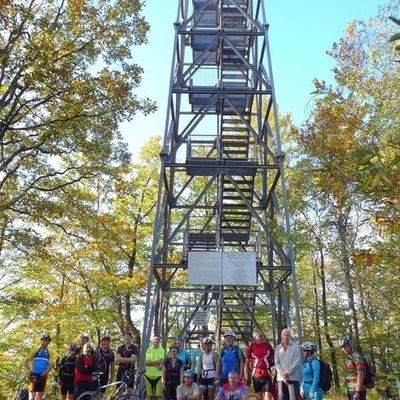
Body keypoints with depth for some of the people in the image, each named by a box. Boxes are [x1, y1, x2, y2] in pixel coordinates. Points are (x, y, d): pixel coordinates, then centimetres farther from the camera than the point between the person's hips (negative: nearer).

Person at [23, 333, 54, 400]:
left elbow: (50, 365, -1)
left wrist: (44, 373, -16)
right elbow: (25, 363, 3)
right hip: (34, 376, -3)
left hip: (42, 377, 3)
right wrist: (29, 372, -11)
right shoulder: (35, 351, 3)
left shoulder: (48, 353, 7)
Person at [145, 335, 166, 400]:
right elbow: (146, 363, -2)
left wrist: (150, 362, -7)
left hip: (158, 375, -3)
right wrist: (156, 365, -11)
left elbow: (160, 361, -11)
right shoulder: (148, 350, 8)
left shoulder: (162, 350, 1)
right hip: (149, 374, 3)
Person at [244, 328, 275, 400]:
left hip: (267, 375, 0)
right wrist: (246, 377, -2)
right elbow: (246, 363, 1)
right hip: (256, 375, 0)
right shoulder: (250, 347, -3)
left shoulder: (268, 345, 2)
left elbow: (273, 358, 16)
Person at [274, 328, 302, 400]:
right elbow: (276, 363, 5)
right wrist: (283, 374, -9)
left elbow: (297, 362, -5)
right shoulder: (278, 348, 10)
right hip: (281, 378, 3)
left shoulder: (296, 347, 3)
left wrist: (287, 373, -12)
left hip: (293, 377, -3)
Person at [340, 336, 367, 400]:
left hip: (357, 390, -9)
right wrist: (348, 391, 19)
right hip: (351, 390, 9)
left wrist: (357, 391, -23)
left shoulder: (357, 357, -13)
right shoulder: (348, 358, 16)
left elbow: (360, 375, -20)